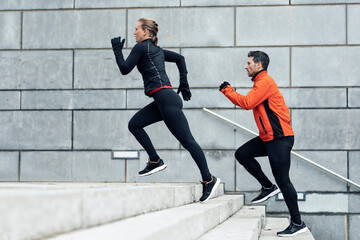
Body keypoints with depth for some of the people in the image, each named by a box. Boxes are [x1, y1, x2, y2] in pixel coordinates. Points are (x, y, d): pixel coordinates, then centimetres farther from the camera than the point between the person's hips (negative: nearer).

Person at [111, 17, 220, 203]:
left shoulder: (141, 47, -4)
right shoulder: (156, 50, 22)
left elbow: (124, 69, -2)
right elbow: (179, 58, 28)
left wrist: (117, 50, 12)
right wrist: (184, 83, 25)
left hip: (166, 98, -10)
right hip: (162, 101, 10)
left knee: (186, 140, -8)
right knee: (134, 125, 9)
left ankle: (208, 179, -5)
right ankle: (155, 161, 6)